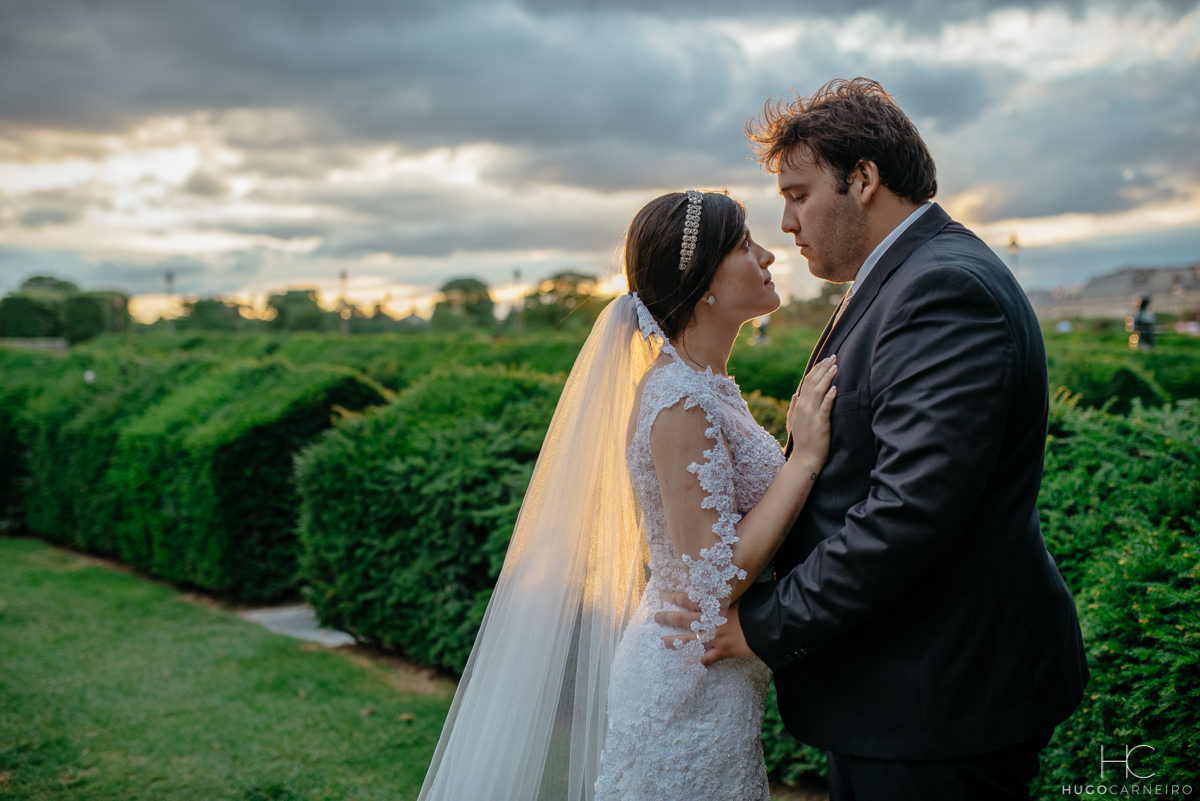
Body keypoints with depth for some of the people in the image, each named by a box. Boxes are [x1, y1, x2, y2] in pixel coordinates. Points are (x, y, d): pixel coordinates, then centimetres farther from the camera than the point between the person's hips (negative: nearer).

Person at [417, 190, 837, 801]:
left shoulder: (704, 387, 6)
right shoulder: (681, 402, -23)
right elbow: (715, 582, -25)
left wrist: (797, 448, 5)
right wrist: (805, 457, -23)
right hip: (690, 696, -9)